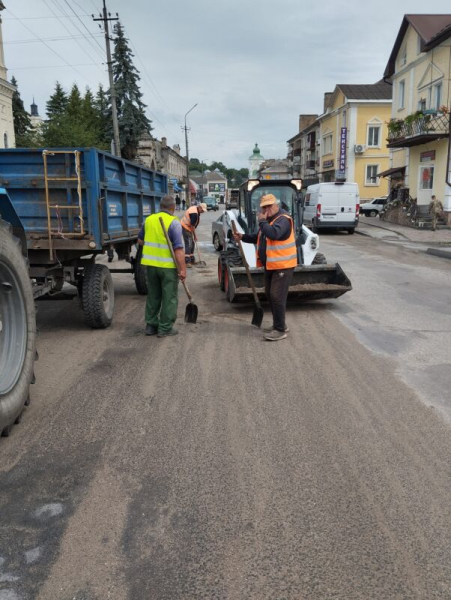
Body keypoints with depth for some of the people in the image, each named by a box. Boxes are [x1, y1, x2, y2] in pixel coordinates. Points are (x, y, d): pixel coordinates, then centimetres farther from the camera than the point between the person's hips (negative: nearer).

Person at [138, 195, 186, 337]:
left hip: (151, 264, 6)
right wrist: (183, 269, -17)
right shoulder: (173, 222, -12)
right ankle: (165, 328, 9)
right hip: (168, 265, -5)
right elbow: (178, 248, -18)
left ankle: (151, 325, 23)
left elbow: (140, 241, 18)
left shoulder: (149, 219, 6)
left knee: (153, 296, 18)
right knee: (169, 298, 6)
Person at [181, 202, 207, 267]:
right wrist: (195, 235, -15)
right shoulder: (194, 213, -25)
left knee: (192, 244, 15)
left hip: (188, 227, 11)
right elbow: (192, 225, -23)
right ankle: (187, 261, -19)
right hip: (186, 227, -11)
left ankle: (192, 260, 22)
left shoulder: (194, 208, 7)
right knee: (188, 244, -15)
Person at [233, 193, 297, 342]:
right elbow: (259, 237, 25)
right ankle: (278, 325, 27)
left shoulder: (283, 219, -16)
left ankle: (280, 330, -3)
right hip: (271, 264, 10)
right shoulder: (268, 220, 15)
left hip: (283, 265, -10)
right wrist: (243, 237, 11)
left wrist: (262, 221, -22)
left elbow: (274, 234, -35)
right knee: (270, 295, 15)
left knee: (277, 296, -11)